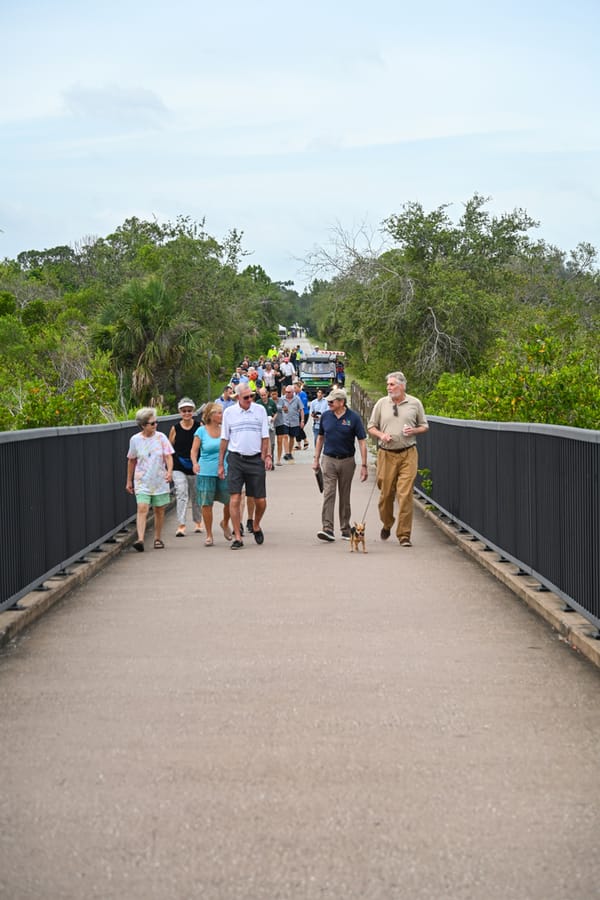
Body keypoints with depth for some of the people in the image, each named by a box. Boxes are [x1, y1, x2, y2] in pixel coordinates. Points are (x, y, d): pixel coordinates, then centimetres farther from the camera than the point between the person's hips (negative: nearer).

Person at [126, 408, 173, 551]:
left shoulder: (160, 437, -1)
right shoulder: (135, 440, -1)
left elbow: (168, 456, -5)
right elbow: (131, 461, 11)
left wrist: (169, 471, -24)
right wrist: (129, 481, 14)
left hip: (160, 481, 1)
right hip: (142, 482, -1)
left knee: (159, 511, 9)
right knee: (142, 509, -16)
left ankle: (157, 539, 24)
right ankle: (140, 539, -25)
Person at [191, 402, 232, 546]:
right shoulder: (201, 431, -3)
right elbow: (194, 450, -3)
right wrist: (195, 463, -21)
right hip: (206, 473, -2)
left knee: (230, 500, -3)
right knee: (206, 504, 1)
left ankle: (225, 523, 28)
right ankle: (209, 535, 14)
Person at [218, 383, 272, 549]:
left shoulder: (260, 410, 4)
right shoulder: (229, 412, 3)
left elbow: (265, 437, 8)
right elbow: (224, 439, 8)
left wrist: (266, 456, -2)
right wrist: (221, 464, 6)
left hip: (256, 459, 1)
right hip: (236, 459, -1)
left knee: (261, 501, 3)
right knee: (235, 499, -8)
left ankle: (256, 526, 32)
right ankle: (237, 537, -2)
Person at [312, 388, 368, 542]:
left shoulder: (354, 418, -7)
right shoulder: (325, 416, 2)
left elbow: (362, 441, -6)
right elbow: (320, 438, 14)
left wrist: (364, 465, -10)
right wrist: (316, 459, 11)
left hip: (347, 461, -1)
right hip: (329, 460, 1)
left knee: (344, 497, 8)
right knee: (328, 494, -10)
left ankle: (345, 530, 18)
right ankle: (327, 529, -16)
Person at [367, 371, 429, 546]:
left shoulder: (415, 404, 5)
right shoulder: (381, 403, 7)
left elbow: (424, 426, 13)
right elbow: (371, 427, 12)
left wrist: (414, 430, -8)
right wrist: (381, 435, -8)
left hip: (408, 454, -1)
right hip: (386, 454, 2)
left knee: (405, 494, -9)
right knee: (386, 494, 5)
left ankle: (404, 535, -5)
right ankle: (387, 525, 32)